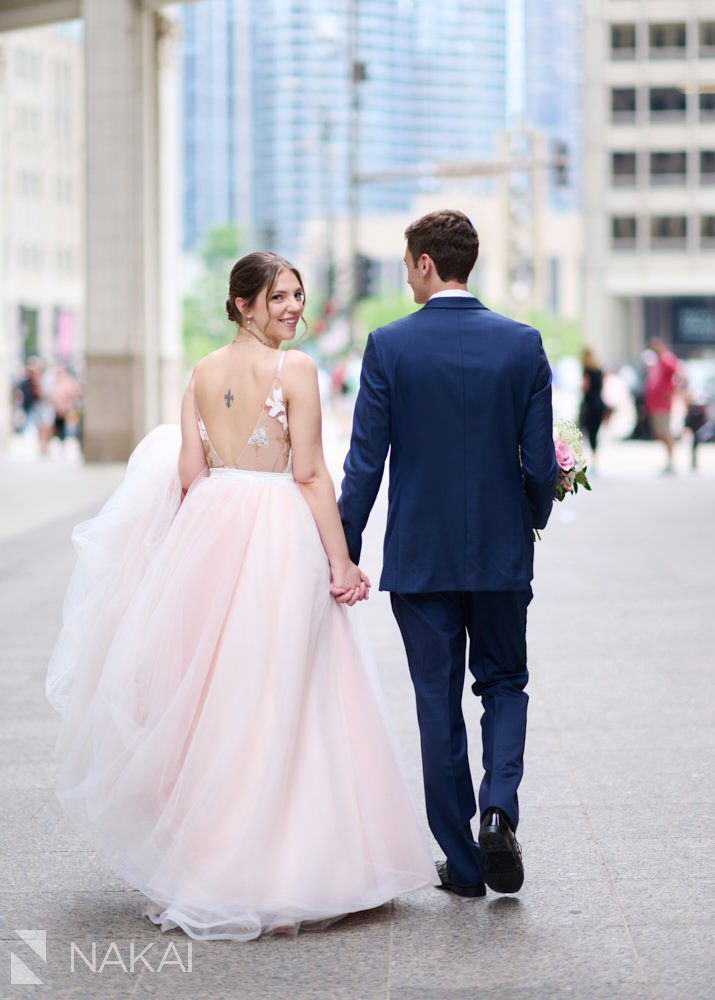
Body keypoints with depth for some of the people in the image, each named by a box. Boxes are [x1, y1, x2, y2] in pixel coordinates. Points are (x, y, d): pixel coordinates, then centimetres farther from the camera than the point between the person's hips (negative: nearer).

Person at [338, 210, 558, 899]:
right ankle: (498, 805, -7)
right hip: (502, 554, 1)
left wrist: (343, 552, 0)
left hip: (419, 554, -1)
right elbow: (540, 463, -3)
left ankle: (463, 863, 12)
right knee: (505, 685, 18)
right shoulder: (523, 344, -3)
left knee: (439, 704, 8)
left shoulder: (389, 346, -8)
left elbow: (364, 462, -8)